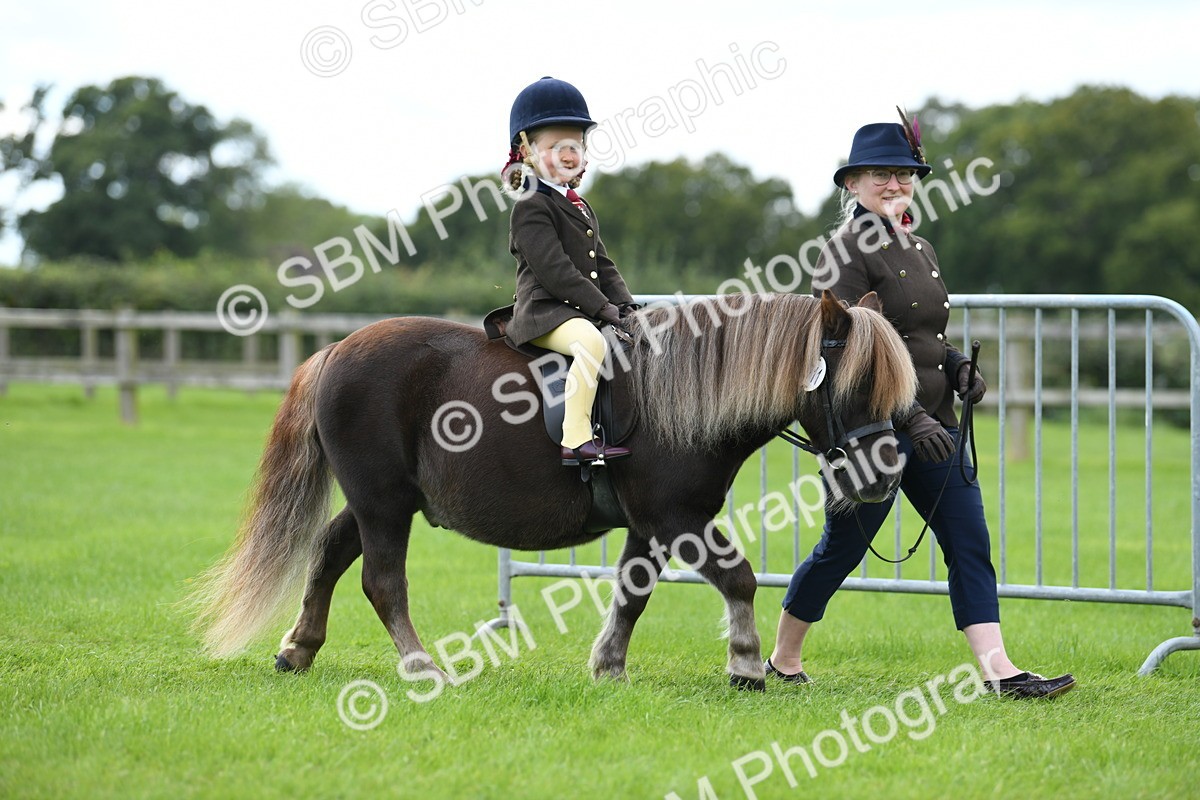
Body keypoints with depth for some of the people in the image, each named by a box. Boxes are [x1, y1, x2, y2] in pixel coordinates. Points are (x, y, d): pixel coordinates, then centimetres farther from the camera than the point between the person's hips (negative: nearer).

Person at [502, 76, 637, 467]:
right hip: (544, 312, -10)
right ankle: (576, 439, -40)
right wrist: (602, 307, -20)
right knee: (591, 342, -36)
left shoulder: (581, 208, 22)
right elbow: (553, 269, -18)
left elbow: (603, 266, 21)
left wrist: (625, 306, 4)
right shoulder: (531, 208, -9)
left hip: (585, 313, 10)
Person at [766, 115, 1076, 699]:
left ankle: (998, 671, -8)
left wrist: (958, 367, 2)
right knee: (842, 549, 5)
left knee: (970, 544, -3)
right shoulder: (847, 253, -11)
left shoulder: (920, 250, 14)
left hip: (932, 426, 8)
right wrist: (909, 416, -26)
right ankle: (782, 660, 24)